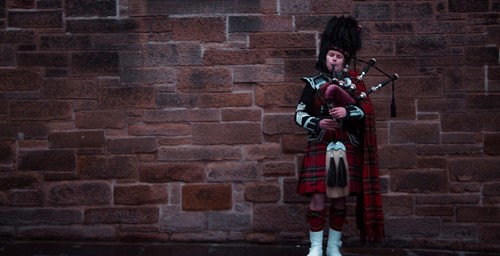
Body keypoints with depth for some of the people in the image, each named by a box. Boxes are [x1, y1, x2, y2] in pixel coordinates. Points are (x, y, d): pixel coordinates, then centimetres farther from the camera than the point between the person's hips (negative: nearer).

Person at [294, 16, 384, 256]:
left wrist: (347, 111, -21)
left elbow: (365, 110, -1)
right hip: (320, 147, -2)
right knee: (318, 198, -7)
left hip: (347, 149, 2)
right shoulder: (313, 83, 4)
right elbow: (299, 114, 1)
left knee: (340, 198, 7)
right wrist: (317, 123, -18)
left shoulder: (354, 83, 9)